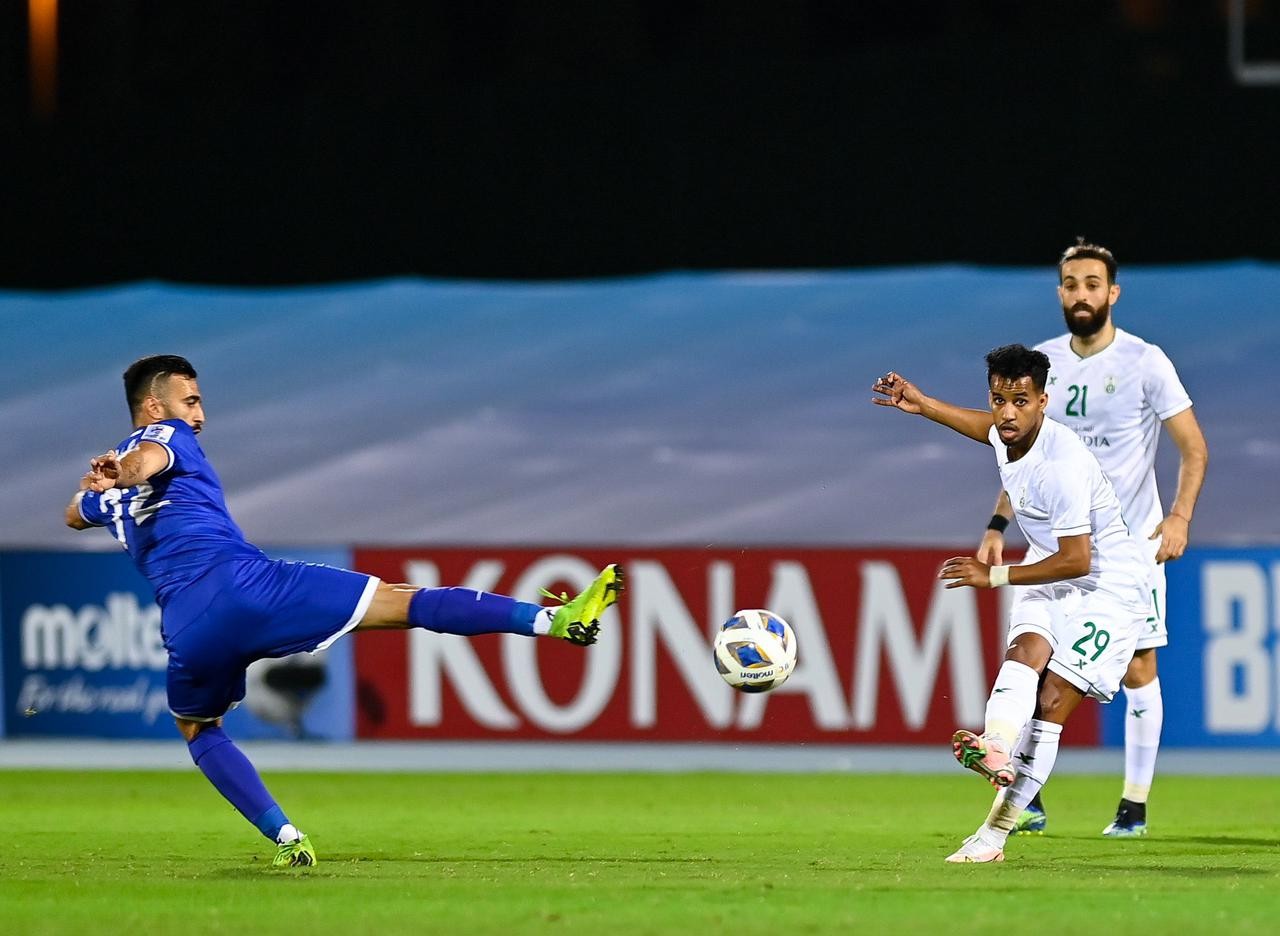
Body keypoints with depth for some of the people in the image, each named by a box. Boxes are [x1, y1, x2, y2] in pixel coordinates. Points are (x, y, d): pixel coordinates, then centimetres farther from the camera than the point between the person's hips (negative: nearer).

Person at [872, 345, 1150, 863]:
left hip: (1106, 586, -9)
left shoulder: (1060, 466, -30)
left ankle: (995, 833, -19)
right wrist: (922, 405, 26)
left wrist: (995, 576, -18)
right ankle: (997, 748, -47)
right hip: (1051, 576, 9)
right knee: (1024, 651, -21)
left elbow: (1076, 561, -26)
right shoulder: (1008, 434, -4)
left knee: (1052, 700, -15)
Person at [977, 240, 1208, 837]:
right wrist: (997, 526, 9)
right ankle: (1027, 802, -1)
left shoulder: (1145, 362, -6)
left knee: (1138, 669, -2)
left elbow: (1194, 449, -3)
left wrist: (1180, 517, -17)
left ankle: (1135, 805, 7)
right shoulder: (1041, 362, 7)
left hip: (1131, 542, -4)